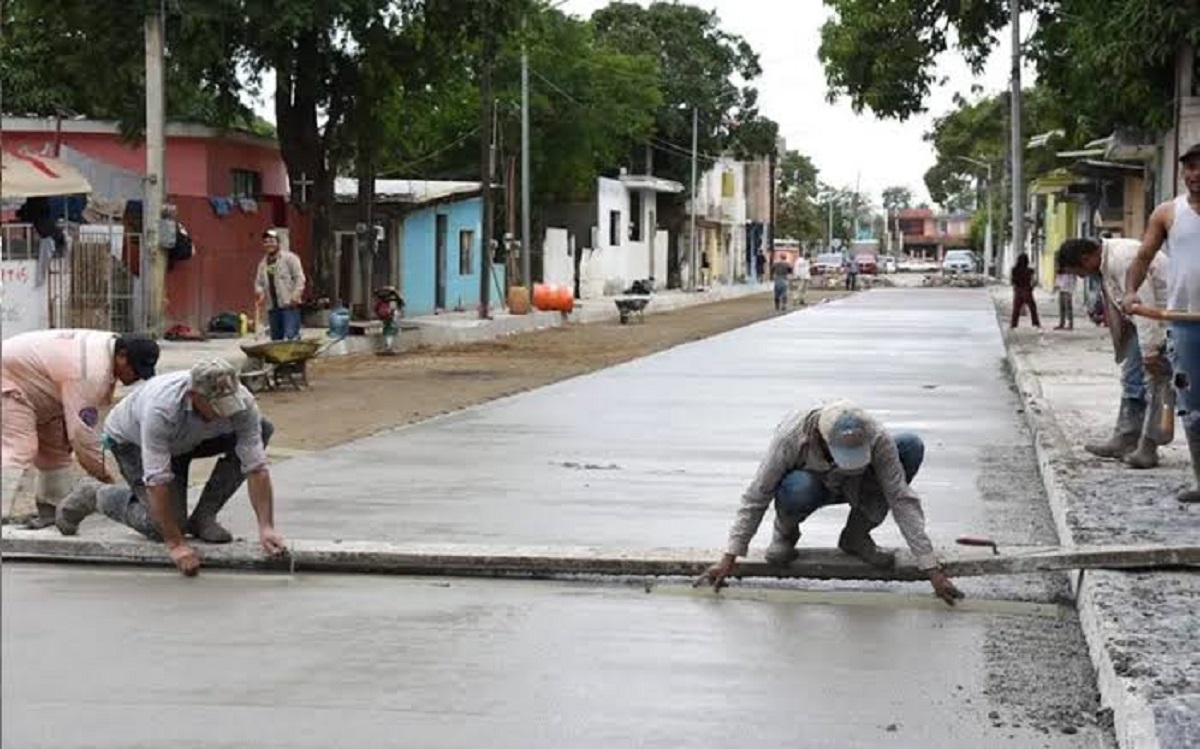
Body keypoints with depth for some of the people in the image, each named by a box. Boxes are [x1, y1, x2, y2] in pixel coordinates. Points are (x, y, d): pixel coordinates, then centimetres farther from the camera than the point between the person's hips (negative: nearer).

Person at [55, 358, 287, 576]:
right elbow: (157, 481, -40)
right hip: (133, 440, -4)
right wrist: (175, 544, -40)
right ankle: (95, 496, 10)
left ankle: (203, 517, -8)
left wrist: (266, 528, -38)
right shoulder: (161, 409, -43)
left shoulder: (241, 402, -32)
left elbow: (256, 468, -29)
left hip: (188, 440, 5)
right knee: (162, 527, -17)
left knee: (262, 430, -19)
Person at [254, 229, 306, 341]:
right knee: (276, 338, 10)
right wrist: (260, 292, -1)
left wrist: (295, 296, -16)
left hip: (289, 305, -7)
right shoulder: (263, 263, 18)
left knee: (290, 336, -17)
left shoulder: (289, 257, -3)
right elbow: (259, 282, 22)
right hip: (272, 307, 7)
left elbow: (299, 278, -7)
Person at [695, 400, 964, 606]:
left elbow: (902, 500, -30)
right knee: (798, 489, -42)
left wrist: (933, 570, -34)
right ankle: (785, 532, -2)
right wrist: (729, 559, -31)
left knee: (911, 446, -24)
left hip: (853, 486, 3)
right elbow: (756, 497, -28)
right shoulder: (791, 436, -35)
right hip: (810, 485, -3)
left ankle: (856, 535, -7)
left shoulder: (878, 439, -31)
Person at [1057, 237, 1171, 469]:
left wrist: (1150, 351, -27)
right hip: (1146, 319, 11)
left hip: (1165, 316, -11)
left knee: (1155, 381, -10)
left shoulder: (1122, 259, -26)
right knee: (1132, 377, 11)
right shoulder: (1106, 261, 5)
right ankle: (1125, 439, 17)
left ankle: (1147, 448, -7)